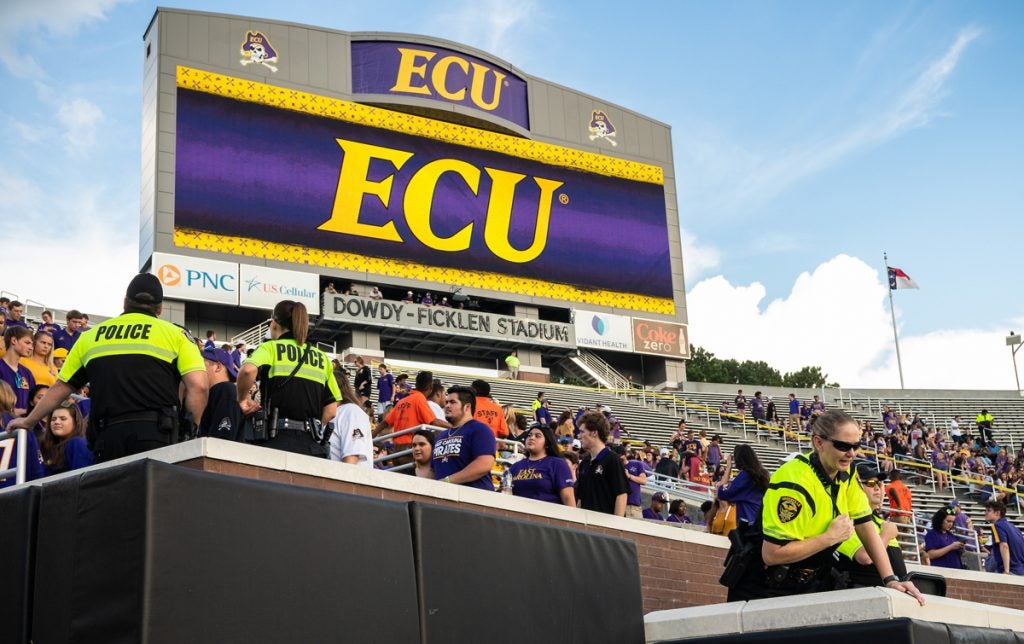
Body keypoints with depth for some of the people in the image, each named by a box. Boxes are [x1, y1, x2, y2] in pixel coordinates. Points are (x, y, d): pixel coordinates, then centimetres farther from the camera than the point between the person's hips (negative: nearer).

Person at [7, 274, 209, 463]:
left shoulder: (91, 336, 20)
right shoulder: (175, 333, 10)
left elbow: (60, 388, 25)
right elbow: (199, 386, -3)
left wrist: (29, 421, 39)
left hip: (108, 435, 3)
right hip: (156, 431, -3)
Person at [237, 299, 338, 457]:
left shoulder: (270, 348, 6)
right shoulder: (322, 357, 18)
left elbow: (248, 370, -17)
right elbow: (331, 410, 12)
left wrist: (243, 399, 0)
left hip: (279, 440, -3)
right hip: (313, 444, 4)